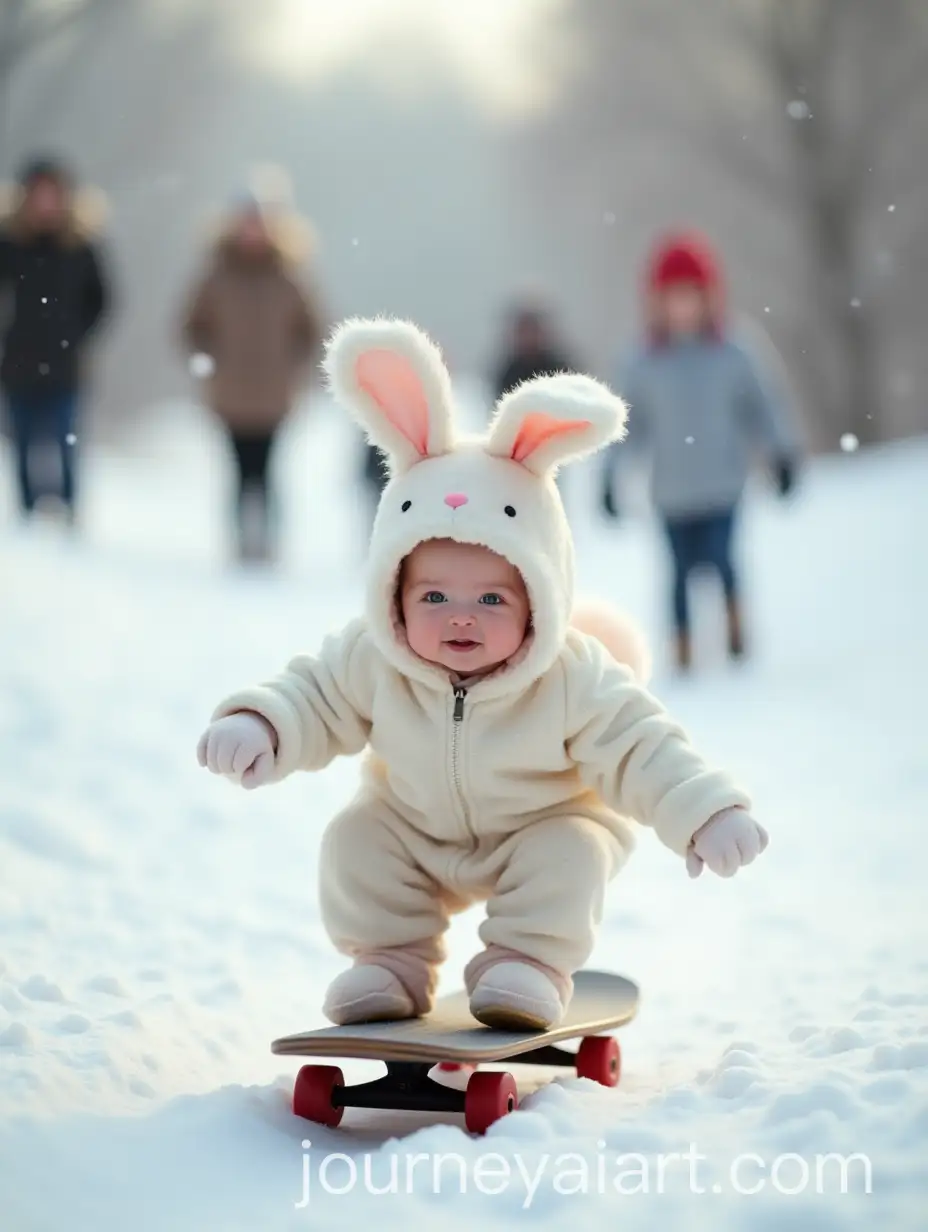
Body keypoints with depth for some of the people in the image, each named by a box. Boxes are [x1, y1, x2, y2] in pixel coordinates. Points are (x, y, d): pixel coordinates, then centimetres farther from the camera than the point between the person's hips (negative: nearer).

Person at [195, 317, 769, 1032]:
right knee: (355, 841, -15)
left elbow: (641, 751, -24)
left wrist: (709, 813, -35)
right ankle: (391, 960, 0)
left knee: (571, 851, -27)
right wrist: (257, 726, -32)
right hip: (414, 832, 3)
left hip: (544, 828, -2)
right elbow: (313, 700, -11)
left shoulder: (573, 679, -28)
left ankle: (531, 962, -11)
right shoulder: (373, 663, -22)